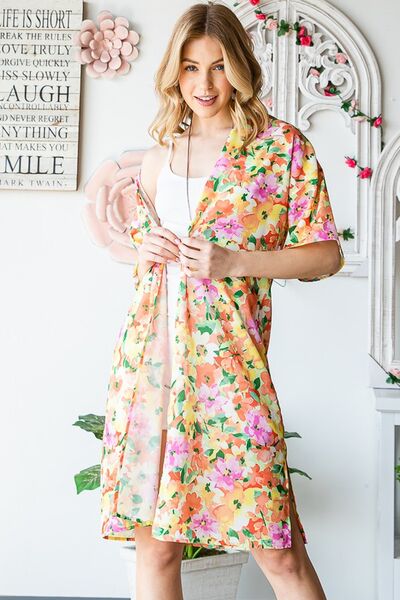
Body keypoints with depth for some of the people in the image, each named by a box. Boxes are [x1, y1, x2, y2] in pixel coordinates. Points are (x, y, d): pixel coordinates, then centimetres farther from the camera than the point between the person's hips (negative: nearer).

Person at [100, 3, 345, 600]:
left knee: (276, 549, -6)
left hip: (226, 355, -4)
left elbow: (326, 254, -1)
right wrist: (147, 246, 4)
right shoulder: (160, 151, 15)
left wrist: (232, 262, -14)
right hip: (151, 350, 4)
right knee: (154, 541, 7)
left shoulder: (282, 145, 0)